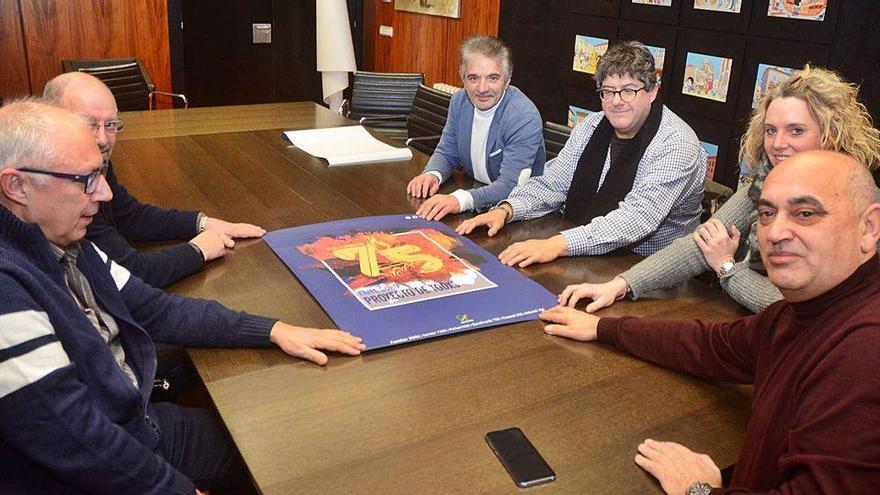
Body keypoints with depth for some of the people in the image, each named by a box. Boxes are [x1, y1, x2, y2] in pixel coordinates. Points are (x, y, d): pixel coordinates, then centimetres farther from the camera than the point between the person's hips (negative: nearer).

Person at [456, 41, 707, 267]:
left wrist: (558, 244, -39)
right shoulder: (591, 126, 7)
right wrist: (505, 209, -15)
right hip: (578, 257, 7)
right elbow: (552, 184, 6)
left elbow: (638, 218, -28)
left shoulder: (677, 144, -15)